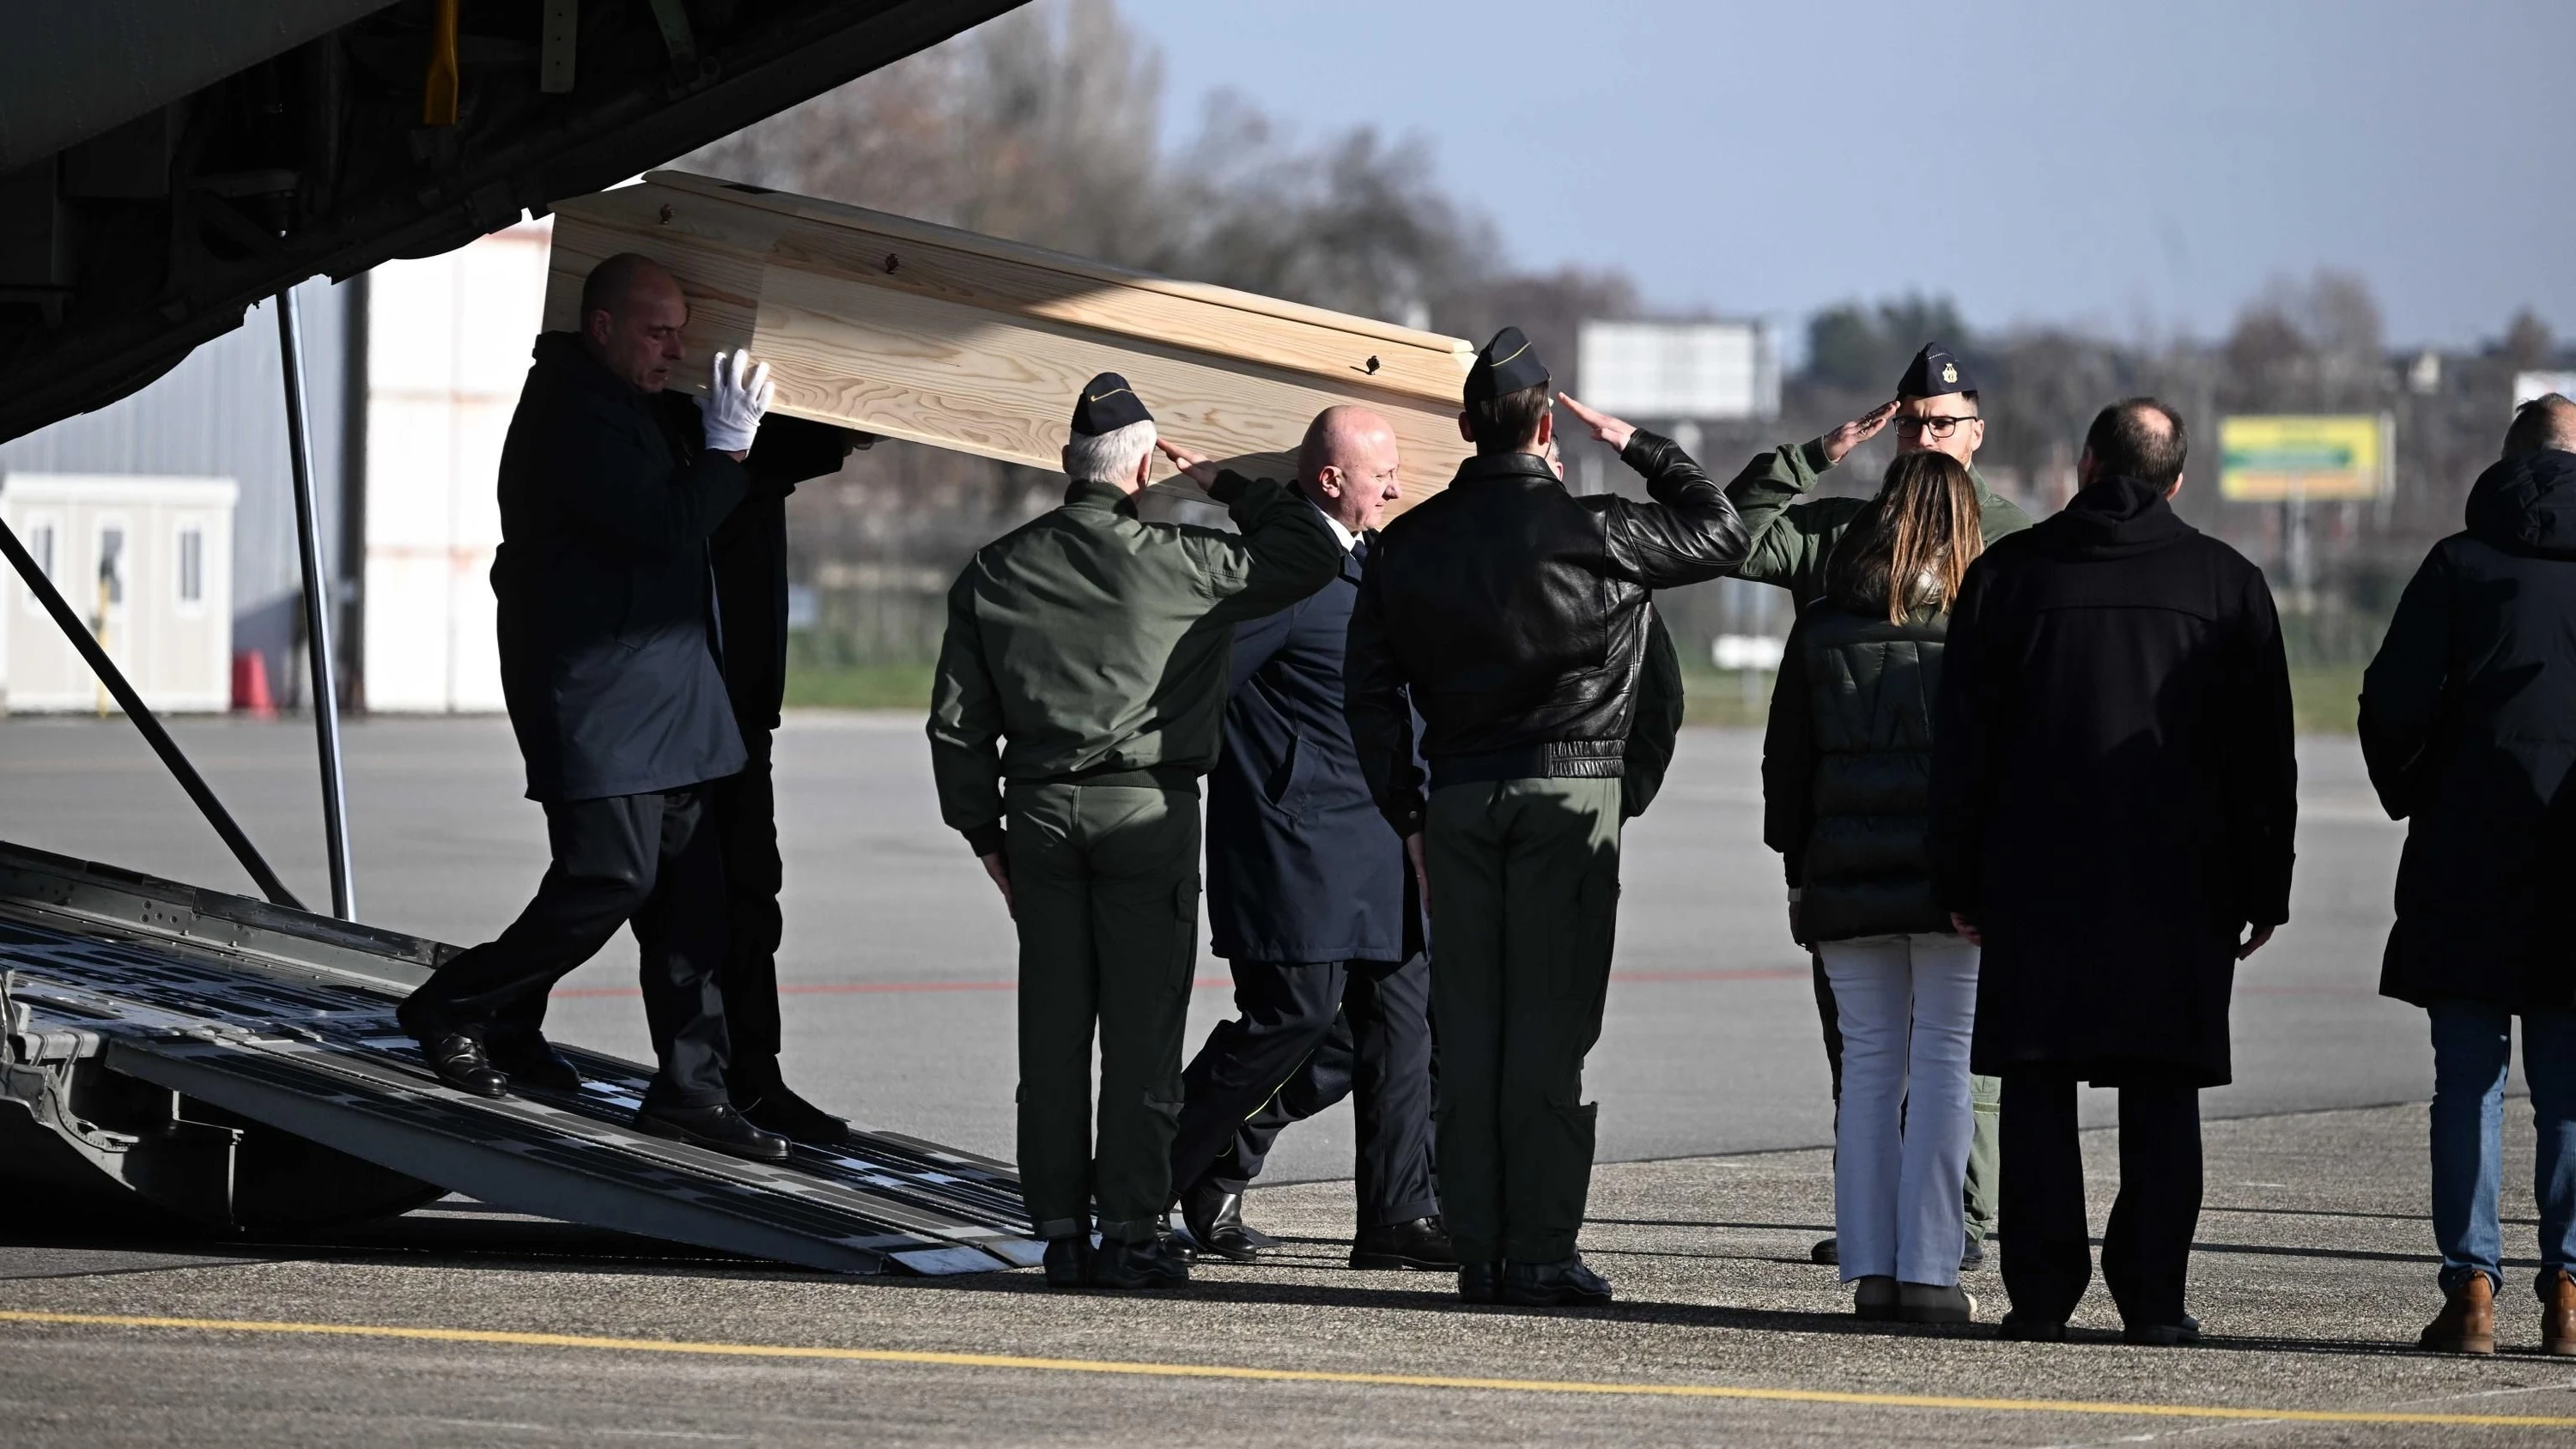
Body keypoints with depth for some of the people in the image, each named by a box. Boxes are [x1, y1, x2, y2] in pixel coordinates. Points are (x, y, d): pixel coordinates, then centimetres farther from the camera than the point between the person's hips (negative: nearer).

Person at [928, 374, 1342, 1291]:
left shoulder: (996, 572, 5)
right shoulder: (1175, 564, -8)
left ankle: (1059, 1232, 8)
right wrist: (1228, 487, 8)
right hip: (1149, 808, -4)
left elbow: (957, 718, 8)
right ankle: (1130, 1232, -1)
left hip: (1040, 809, 4)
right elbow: (1315, 554, -1)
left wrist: (984, 831, 16)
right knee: (1141, 1033, 0)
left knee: (1052, 1034, 7)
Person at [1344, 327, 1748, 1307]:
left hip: (1458, 796, 4)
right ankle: (1540, 1254, -6)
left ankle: (1477, 1253, 6)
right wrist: (1639, 446, 14)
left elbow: (1369, 692, 8)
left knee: (1467, 1032, 6)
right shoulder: (1590, 531, -7)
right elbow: (1723, 534, 6)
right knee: (1551, 1031, -3)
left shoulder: (1408, 544, 6)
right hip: (1569, 787, -4)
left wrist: (1409, 819, 13)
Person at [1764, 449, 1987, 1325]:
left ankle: (1870, 1268, 6)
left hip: (1847, 881, 2)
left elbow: (1786, 760, 8)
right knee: (1942, 1065, 0)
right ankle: (1927, 1272, -5)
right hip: (1953, 877, -2)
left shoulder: (1821, 628, 4)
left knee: (1868, 1064, 9)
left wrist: (1797, 864, 16)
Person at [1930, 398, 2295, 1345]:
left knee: (2037, 1088, 4)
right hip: (2181, 881, 0)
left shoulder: (2008, 574, 3)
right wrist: (2262, 892, 11)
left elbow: (1960, 744, 3)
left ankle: (2041, 1290, 0)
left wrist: (1960, 880, 9)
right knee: (2162, 1092, 3)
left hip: (2037, 880, 0)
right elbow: (2266, 755, 5)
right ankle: (2152, 1294, -2)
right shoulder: (2225, 583, 4)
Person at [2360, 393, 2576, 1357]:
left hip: (2470, 853, -1)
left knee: (2467, 1078, 2)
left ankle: (2471, 1287, -3)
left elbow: (2394, 705, -4)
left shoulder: (2462, 563, 1)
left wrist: (2409, 797, 13)